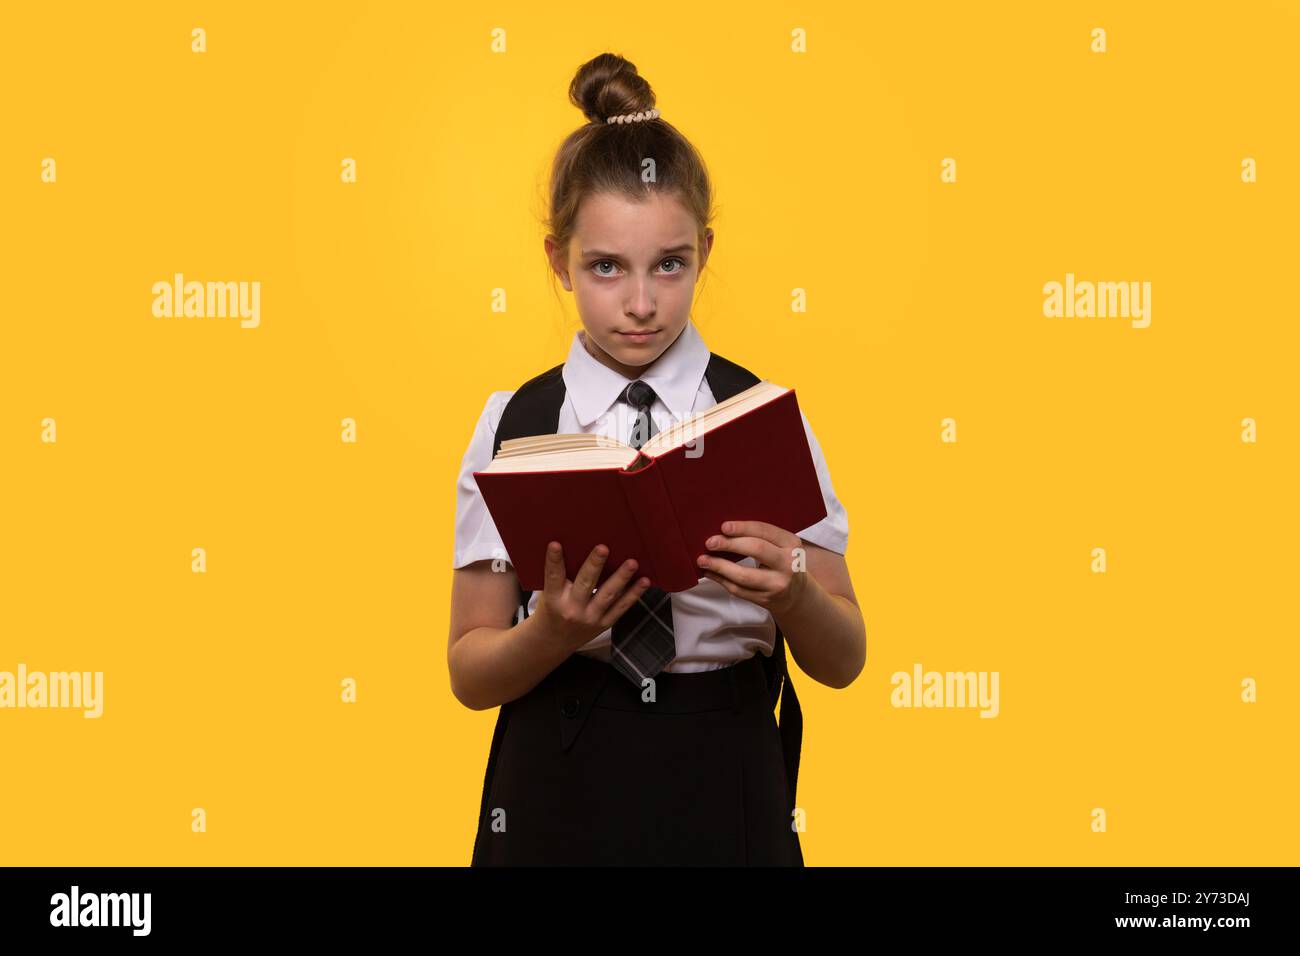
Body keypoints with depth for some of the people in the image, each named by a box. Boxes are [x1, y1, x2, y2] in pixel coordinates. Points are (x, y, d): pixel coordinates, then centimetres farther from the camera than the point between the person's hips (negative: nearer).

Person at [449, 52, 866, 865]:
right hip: (558, 803, 0)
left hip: (724, 801, 0)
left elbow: (843, 661, 0)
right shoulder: (514, 427, -2)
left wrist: (791, 595, -21)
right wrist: (555, 630, -21)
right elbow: (471, 672, -1)